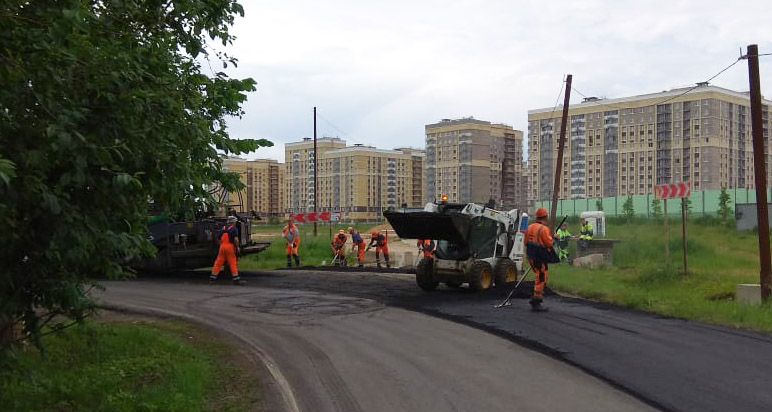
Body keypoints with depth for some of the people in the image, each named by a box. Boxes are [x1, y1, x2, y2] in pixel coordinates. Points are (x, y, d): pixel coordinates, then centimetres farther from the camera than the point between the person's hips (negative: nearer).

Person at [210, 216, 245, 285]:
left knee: (218, 263, 9)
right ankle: (236, 279, -2)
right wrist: (237, 247, -5)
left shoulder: (223, 228, 15)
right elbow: (236, 239, -14)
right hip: (230, 246, -5)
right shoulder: (234, 229, -2)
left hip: (222, 246, 5)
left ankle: (212, 278, 12)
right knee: (233, 263, -2)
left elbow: (218, 238, 16)